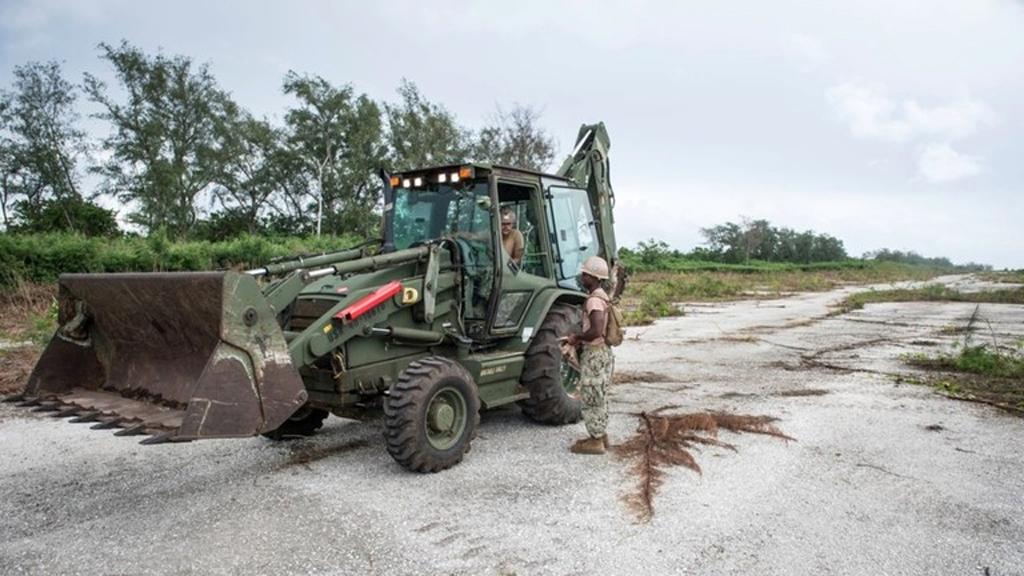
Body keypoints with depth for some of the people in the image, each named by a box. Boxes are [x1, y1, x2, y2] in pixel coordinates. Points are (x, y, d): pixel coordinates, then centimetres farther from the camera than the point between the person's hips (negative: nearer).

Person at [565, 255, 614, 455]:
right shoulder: (602, 297, 11)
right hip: (603, 351, 10)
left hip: (594, 354, -10)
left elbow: (596, 331, -31)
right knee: (598, 397, 19)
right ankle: (601, 435, 28)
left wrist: (576, 338, -16)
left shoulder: (594, 300, -21)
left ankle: (595, 441, 7)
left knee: (591, 397, -1)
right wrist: (579, 338, 11)